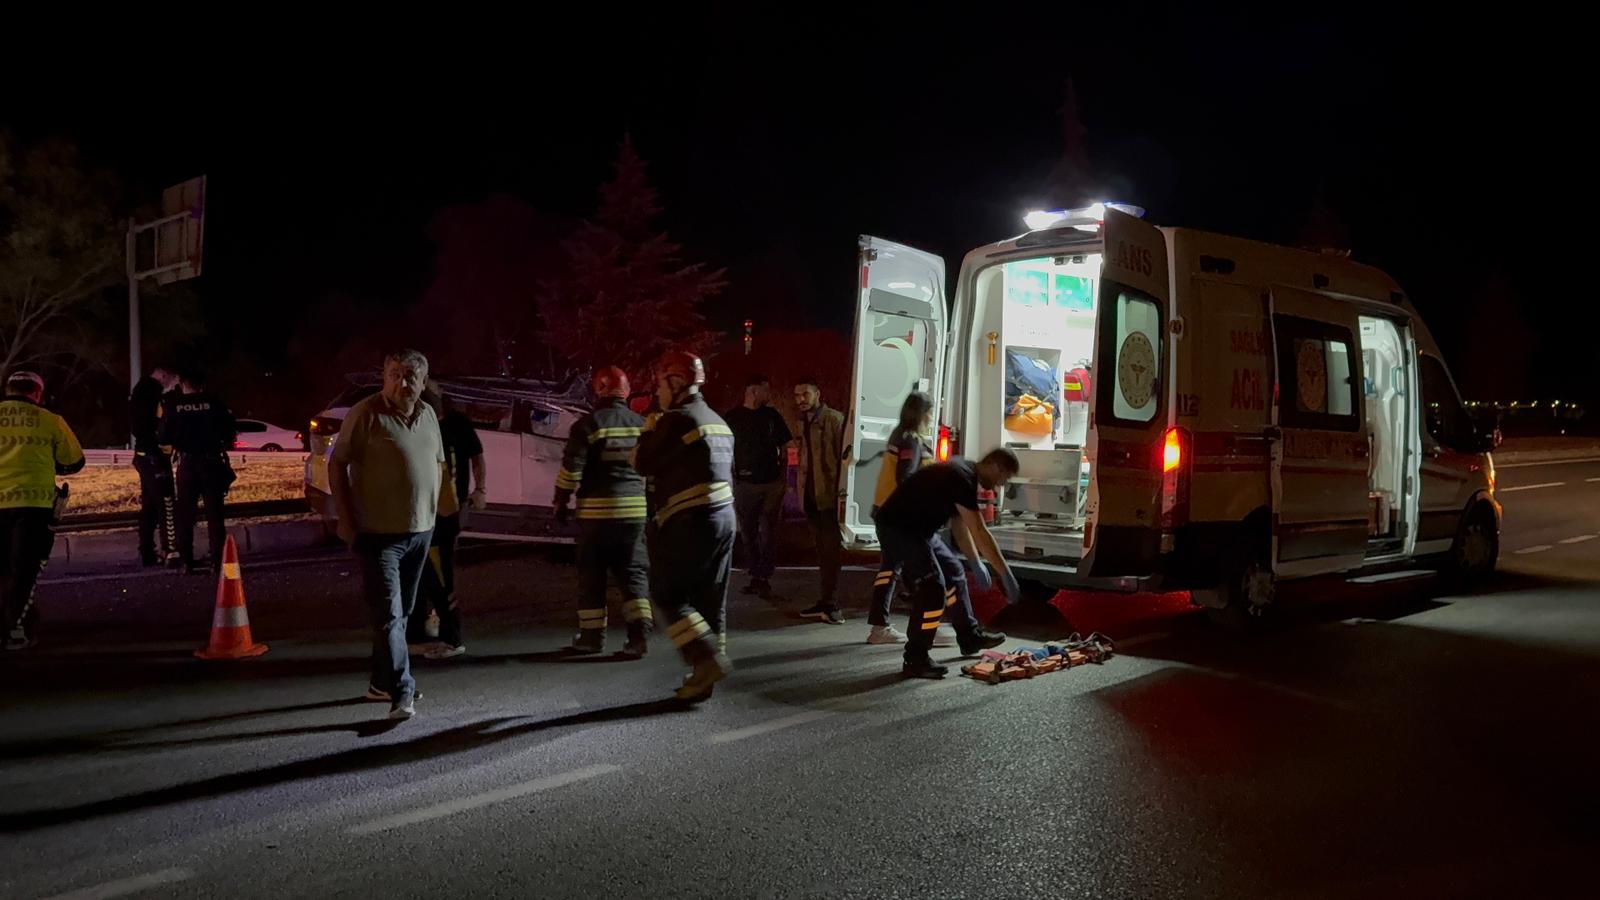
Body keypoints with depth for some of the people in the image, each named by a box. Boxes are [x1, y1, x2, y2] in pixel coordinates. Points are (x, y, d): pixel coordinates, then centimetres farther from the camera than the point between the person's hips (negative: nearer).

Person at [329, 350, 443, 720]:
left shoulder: (427, 415, 9)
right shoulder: (366, 413, -10)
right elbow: (337, 464, -9)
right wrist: (345, 519, -11)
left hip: (421, 531, 7)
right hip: (379, 533, -7)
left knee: (401, 612, 15)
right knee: (388, 613, -11)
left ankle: (381, 683, 27)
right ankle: (402, 692, -12)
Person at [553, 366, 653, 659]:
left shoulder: (588, 425, -8)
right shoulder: (642, 424, 6)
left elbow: (571, 468, -11)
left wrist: (561, 502, 1)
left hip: (596, 510, -3)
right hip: (635, 510, 3)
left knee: (592, 574, 8)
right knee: (633, 572, 8)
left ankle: (592, 635, 15)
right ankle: (638, 633, -4)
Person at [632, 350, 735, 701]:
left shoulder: (677, 419, -11)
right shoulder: (718, 422, 17)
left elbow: (643, 463, -7)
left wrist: (648, 431, 7)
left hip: (689, 522, -9)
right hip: (724, 517, 9)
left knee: (668, 595, 1)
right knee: (711, 600, 10)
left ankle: (708, 657, -11)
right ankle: (704, 677, 14)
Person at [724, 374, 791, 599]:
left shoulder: (773, 416, 7)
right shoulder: (732, 417, 1)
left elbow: (783, 449, 12)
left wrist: (784, 479, 4)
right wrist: (729, 480, -3)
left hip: (772, 483, 1)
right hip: (745, 484, -1)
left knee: (768, 533, 1)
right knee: (748, 533, 5)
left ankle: (764, 578, 3)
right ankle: (756, 576, 13)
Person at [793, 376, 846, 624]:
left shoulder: (834, 419, -8)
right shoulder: (803, 423, 15)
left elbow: (844, 456, -13)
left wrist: (841, 492, -18)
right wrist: (801, 489, 9)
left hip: (829, 496, -7)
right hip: (810, 496, 7)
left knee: (830, 550, -4)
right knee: (822, 550, 12)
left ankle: (830, 603, -1)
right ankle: (826, 600, 17)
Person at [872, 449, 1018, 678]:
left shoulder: (964, 473, 8)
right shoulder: (962, 479, -23)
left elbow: (960, 526, 17)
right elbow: (980, 534, -26)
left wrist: (977, 564, 14)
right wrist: (1006, 575, -22)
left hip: (918, 527, 11)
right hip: (897, 527, -11)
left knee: (954, 573, 17)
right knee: (933, 587, -17)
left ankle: (970, 636, 31)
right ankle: (915, 659, -11)